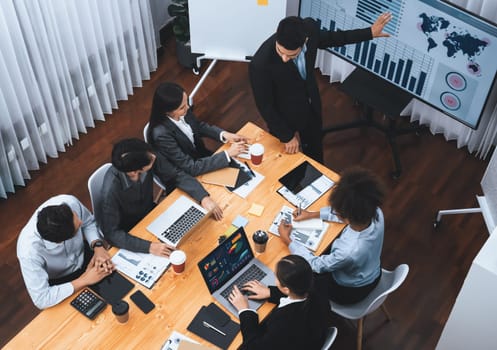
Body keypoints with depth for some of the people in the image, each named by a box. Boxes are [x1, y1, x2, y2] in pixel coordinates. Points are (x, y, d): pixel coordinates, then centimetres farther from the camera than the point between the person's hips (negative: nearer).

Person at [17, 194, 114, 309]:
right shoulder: (29, 252, -40)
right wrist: (85, 280, -31)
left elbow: (88, 223, -9)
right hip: (59, 282, -3)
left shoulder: (69, 202, -32)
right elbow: (41, 300, -33)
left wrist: (98, 246, -26)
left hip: (83, 255, 4)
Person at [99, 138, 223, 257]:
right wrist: (149, 247, -42)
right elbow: (111, 233, -33)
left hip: (149, 213, 5)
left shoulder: (150, 158, -26)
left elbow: (177, 176, -12)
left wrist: (204, 197, -25)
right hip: (127, 232, -5)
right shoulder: (111, 190, -38)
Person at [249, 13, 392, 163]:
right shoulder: (260, 64, -39)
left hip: (312, 107, 5)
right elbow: (265, 105, -23)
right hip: (285, 118, -5)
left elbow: (327, 38, 0)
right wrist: (287, 136, -13)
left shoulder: (310, 28, -26)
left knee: (315, 156, 28)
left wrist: (369, 33, 4)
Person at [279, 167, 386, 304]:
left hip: (350, 291, -5)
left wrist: (287, 240, -16)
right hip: (372, 274, 6)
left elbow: (317, 265, -26)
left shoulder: (349, 252, -46)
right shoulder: (376, 213, -29)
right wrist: (312, 214, -2)